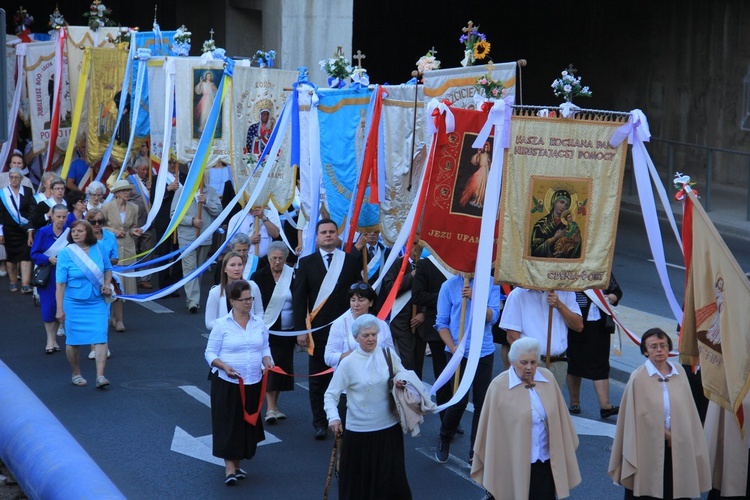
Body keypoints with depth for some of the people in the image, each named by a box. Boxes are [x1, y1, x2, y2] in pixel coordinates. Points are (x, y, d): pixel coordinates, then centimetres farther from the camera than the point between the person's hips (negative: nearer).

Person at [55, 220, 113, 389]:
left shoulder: (99, 249, 0)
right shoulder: (65, 253, -8)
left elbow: (108, 269, 19)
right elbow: (60, 283, -11)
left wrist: (107, 284, -2)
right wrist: (60, 309, -15)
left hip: (97, 302, 2)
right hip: (74, 303, -2)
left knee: (100, 338, -9)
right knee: (74, 340, 7)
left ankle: (100, 376, -10)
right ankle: (76, 374, 25)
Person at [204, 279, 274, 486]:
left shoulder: (259, 323, 7)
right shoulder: (222, 325, -5)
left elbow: (265, 347, 16)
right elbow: (210, 353, -4)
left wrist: (267, 361, -6)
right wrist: (224, 366, -21)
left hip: (253, 383, 4)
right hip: (227, 383, -4)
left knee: (248, 422, 10)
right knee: (229, 423, -6)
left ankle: (237, 465, 23)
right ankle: (229, 468, -2)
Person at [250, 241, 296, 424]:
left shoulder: (293, 275, 2)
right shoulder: (259, 276, -3)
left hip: (287, 331, 3)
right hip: (268, 329, -3)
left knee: (283, 366, 8)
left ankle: (274, 406, 20)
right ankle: (270, 408, -8)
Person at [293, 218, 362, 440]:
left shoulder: (350, 261, 4)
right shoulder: (307, 263, 4)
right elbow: (299, 298, 2)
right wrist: (300, 329, -4)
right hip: (318, 329, 0)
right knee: (318, 379, 5)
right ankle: (320, 423, 14)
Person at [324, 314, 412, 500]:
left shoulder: (388, 354, -2)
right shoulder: (348, 363, -11)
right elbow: (331, 394, -9)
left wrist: (402, 381, -9)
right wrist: (333, 417, -26)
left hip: (389, 428, 3)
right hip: (359, 431, -2)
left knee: (391, 476, 10)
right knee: (359, 478, 6)